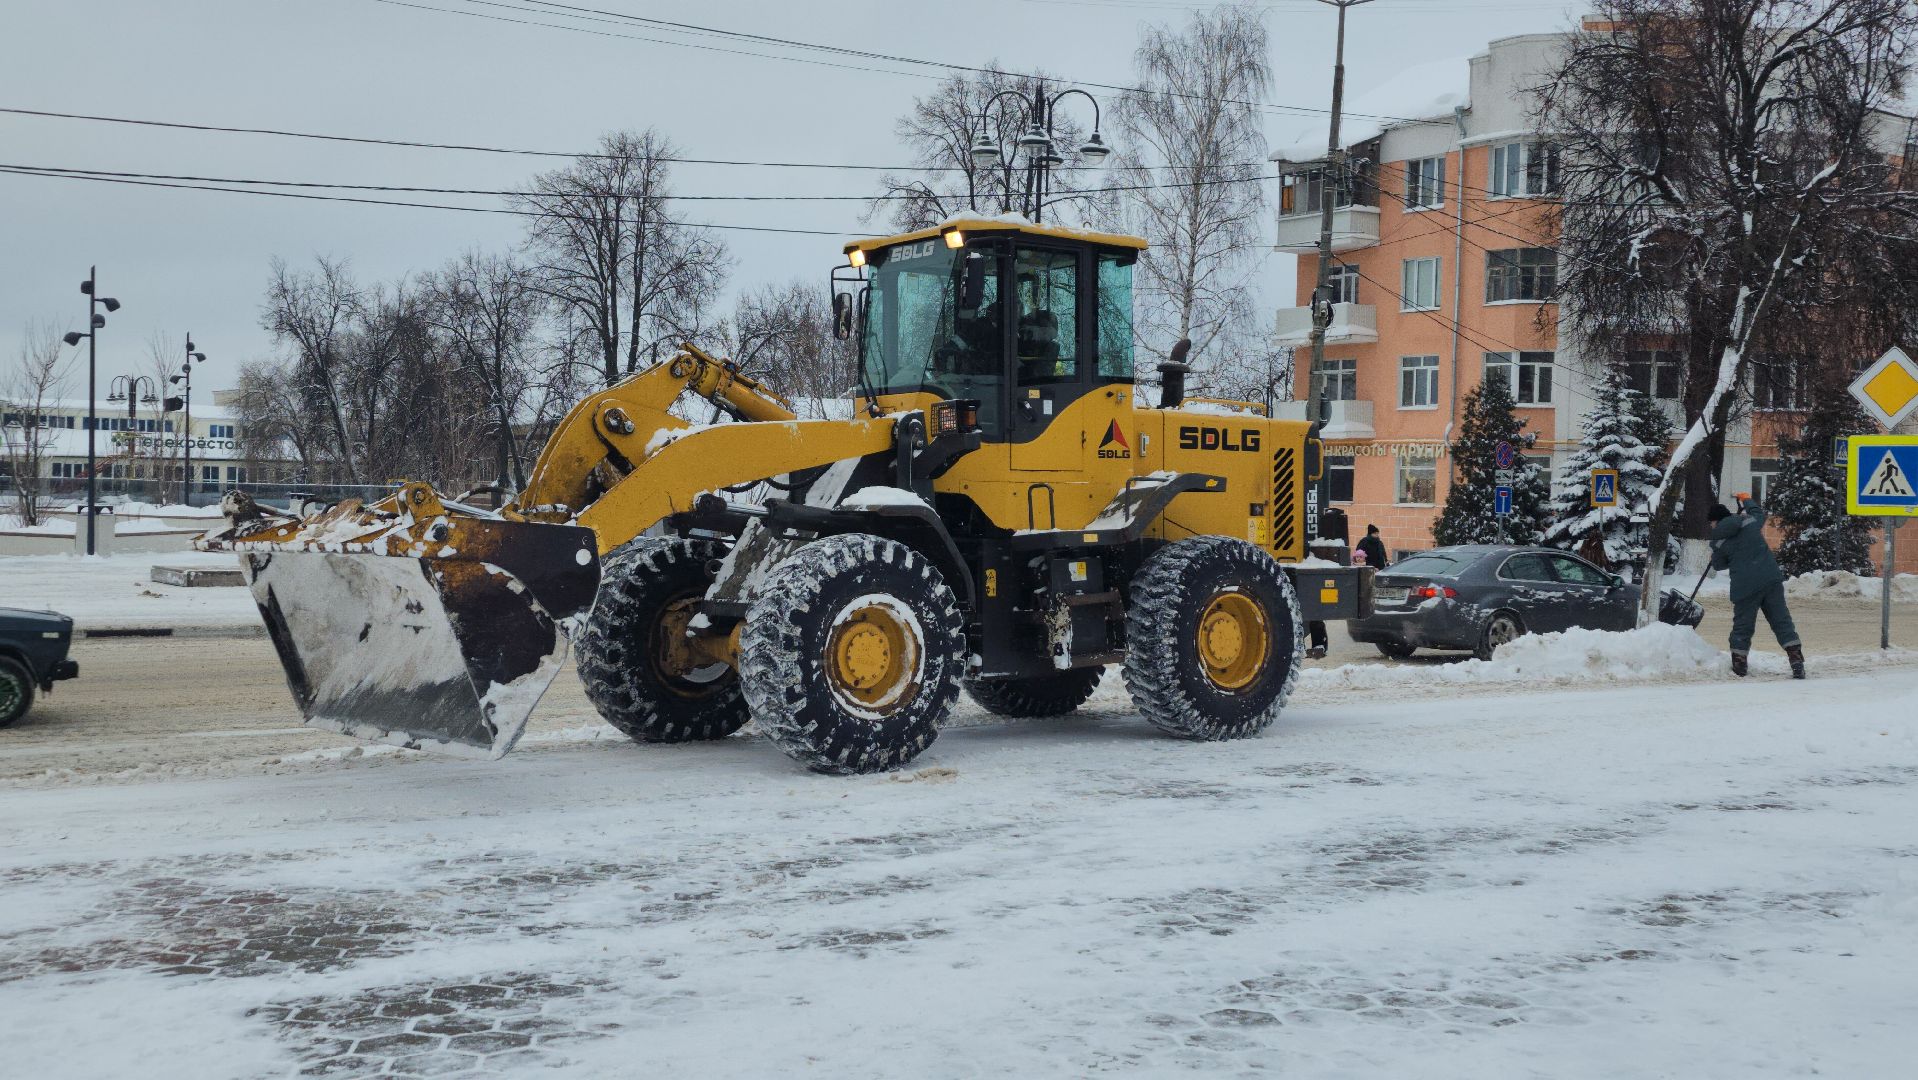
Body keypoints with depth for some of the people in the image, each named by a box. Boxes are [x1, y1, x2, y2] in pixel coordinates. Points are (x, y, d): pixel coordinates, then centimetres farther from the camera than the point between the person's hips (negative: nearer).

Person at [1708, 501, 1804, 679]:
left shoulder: (1718, 540, 0)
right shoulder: (1750, 520, 6)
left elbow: (1718, 565, 14)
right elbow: (1759, 511, 30)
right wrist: (1747, 501, 49)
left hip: (1745, 585, -3)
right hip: (1770, 577, 3)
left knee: (1742, 626, 9)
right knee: (1781, 620, 4)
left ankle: (1739, 666, 12)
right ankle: (1797, 661, -3)